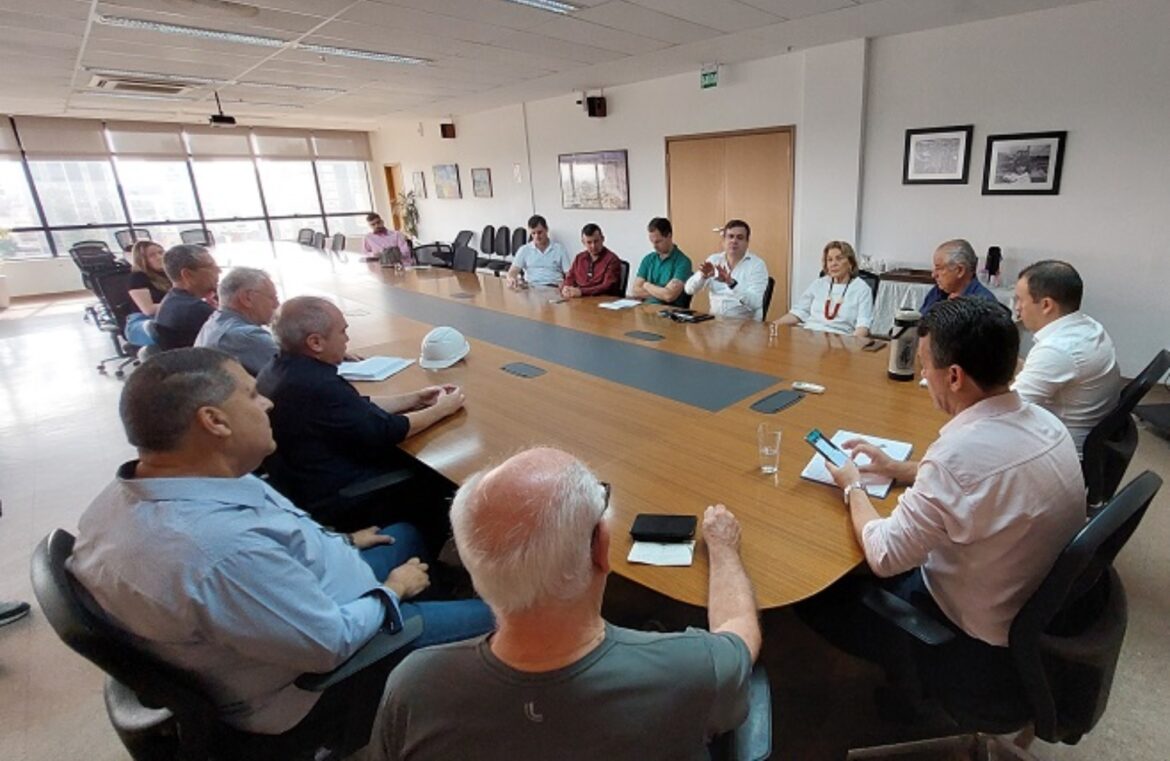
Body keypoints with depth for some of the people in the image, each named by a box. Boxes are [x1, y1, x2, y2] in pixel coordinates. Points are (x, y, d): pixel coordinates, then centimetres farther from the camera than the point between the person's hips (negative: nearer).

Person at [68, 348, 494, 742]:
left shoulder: (128, 496, -11)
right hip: (314, 679, -8)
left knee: (406, 534, 23)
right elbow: (332, 644, -29)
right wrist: (393, 590, -12)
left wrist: (341, 543, 10)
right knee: (491, 617, -1)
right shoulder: (222, 551, -42)